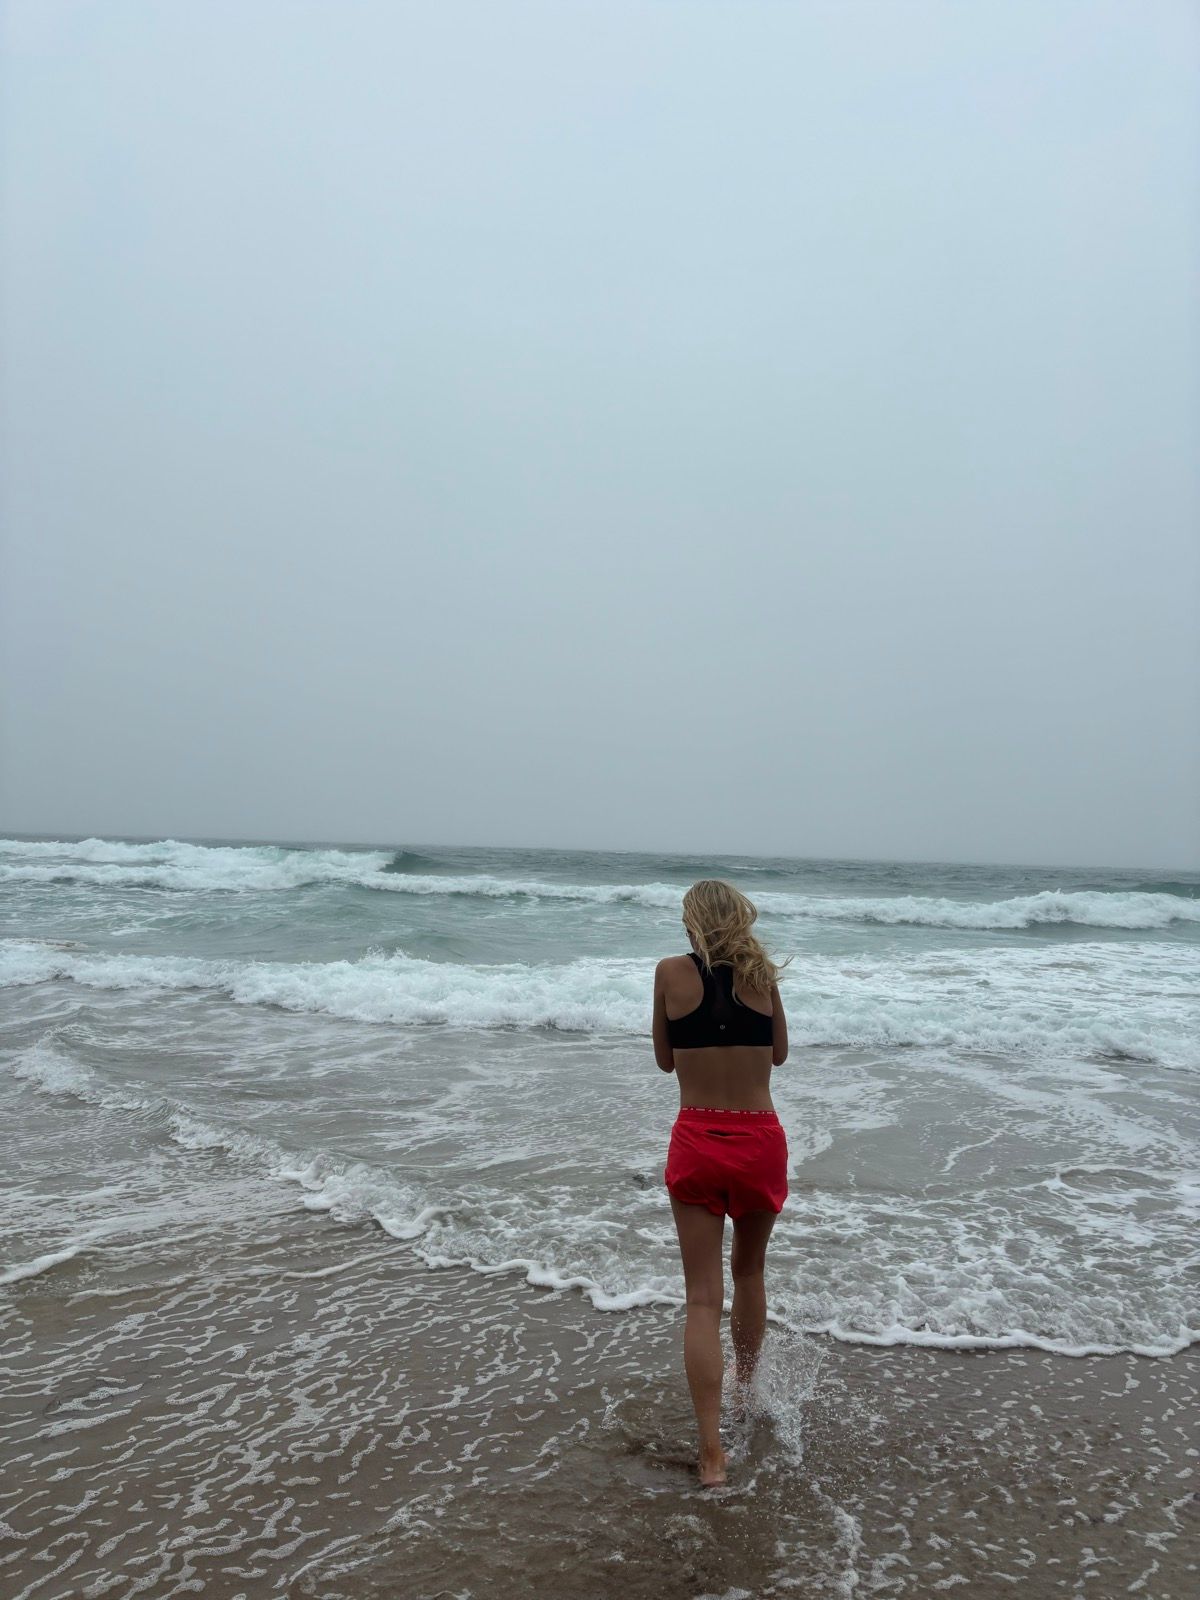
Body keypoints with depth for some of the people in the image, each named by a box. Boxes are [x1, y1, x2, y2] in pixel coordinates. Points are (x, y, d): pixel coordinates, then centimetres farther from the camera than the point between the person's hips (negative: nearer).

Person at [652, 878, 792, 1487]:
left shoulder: (672, 972, -6)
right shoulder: (763, 974, -2)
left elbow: (665, 1059, 5)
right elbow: (779, 1053, 12)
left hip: (695, 1145, -2)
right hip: (761, 1144, 2)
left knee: (703, 1299, 6)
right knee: (749, 1272, 25)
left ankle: (712, 1450, 2)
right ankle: (745, 1387, 44)